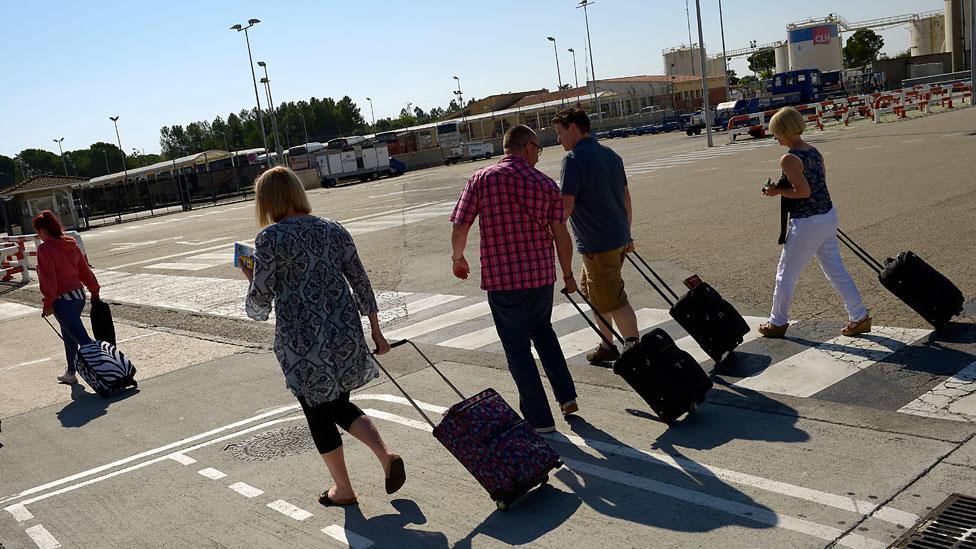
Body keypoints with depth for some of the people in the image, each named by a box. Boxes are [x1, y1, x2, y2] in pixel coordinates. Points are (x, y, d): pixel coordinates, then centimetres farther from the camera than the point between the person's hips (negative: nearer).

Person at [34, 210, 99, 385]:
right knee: (69, 337, 25)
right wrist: (94, 291, 19)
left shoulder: (45, 249, -15)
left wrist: (48, 304, -12)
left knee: (84, 340, -10)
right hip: (79, 295, 9)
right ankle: (71, 373, 37)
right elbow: (85, 270, 12)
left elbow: (48, 278, -17)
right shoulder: (71, 245, 7)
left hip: (62, 301, -9)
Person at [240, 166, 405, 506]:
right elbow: (361, 282, 7)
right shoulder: (334, 230, 5)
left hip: (301, 344, -5)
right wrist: (376, 332, 15)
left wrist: (250, 278, 12)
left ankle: (343, 490, 26)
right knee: (340, 405, 23)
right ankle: (386, 455, 4)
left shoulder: (270, 238, -11)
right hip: (345, 335, 5)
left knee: (319, 414, 13)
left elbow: (260, 301, -10)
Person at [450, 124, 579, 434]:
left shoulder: (481, 179, -4)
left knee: (517, 348, 10)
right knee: (542, 329, 28)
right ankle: (566, 396, 24)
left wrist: (458, 258, 13)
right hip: (541, 274, 3)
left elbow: (459, 228, -6)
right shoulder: (546, 184, 0)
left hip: (500, 278, -2)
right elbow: (561, 236, -1)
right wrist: (568, 274, 13)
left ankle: (540, 419, 15)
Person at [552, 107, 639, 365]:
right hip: (618, 238, 9)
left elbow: (565, 207, -20)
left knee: (613, 300, -1)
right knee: (590, 291, 20)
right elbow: (626, 198, 17)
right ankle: (607, 345, 28)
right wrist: (627, 234, 24)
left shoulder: (573, 159, -15)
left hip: (597, 243, -9)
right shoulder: (611, 155, 12)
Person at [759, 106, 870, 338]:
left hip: (806, 223, -8)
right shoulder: (814, 152, 8)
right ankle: (859, 317, 16)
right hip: (828, 216, 8)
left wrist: (778, 192, -9)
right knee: (836, 270, 15)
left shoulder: (789, 159, -17)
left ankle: (778, 323, 20)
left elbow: (803, 191, -22)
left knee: (786, 274, 8)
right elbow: (818, 184, 14)